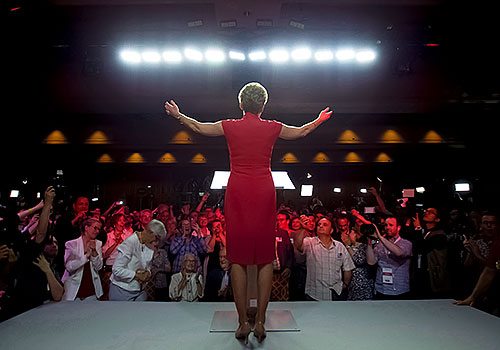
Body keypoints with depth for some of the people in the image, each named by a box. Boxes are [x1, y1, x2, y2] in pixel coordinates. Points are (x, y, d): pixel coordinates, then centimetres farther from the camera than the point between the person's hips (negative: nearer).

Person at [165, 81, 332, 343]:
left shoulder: (230, 126, 2)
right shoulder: (272, 128, 4)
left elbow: (198, 127, 18)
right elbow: (301, 132, 22)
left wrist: (178, 115, 37)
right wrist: (320, 120, 42)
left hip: (237, 193, 0)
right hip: (264, 193, 1)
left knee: (237, 257, 6)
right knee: (265, 257, 7)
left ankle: (243, 322, 10)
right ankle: (260, 321, 11)